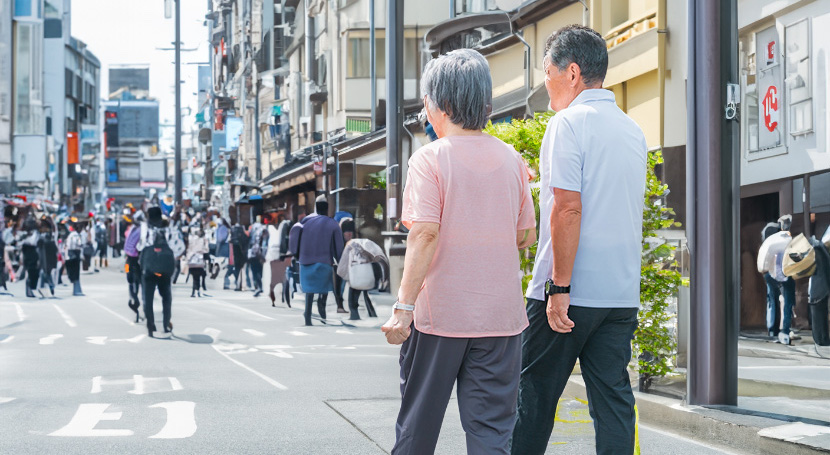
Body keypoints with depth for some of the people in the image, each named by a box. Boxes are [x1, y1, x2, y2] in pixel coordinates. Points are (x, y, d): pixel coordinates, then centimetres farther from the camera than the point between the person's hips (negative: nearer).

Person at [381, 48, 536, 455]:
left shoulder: (430, 158, -8)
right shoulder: (510, 159, 5)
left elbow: (425, 235, -17)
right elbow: (526, 235, 10)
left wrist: (403, 307, -16)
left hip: (441, 312, -3)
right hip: (500, 314, 3)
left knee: (418, 421, 12)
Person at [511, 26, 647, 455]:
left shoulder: (569, 123, -10)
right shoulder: (633, 130, 14)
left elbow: (568, 209, -17)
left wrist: (559, 287, -17)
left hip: (571, 291, -7)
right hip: (622, 292, 7)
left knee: (536, 392, 5)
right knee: (613, 396, 6)